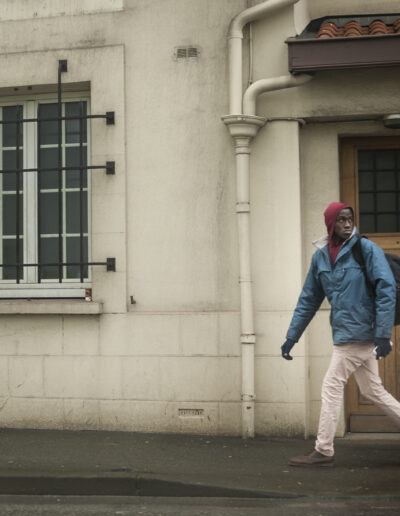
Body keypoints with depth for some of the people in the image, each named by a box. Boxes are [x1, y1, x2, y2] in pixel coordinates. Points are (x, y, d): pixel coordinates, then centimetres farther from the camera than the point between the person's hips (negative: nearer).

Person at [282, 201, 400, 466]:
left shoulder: (367, 249, -8)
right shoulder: (320, 257, 11)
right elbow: (308, 300, 16)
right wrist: (291, 337, 14)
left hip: (358, 332, -6)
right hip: (345, 333, 7)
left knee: (332, 387, -3)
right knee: (373, 391, 13)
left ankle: (323, 451, 7)